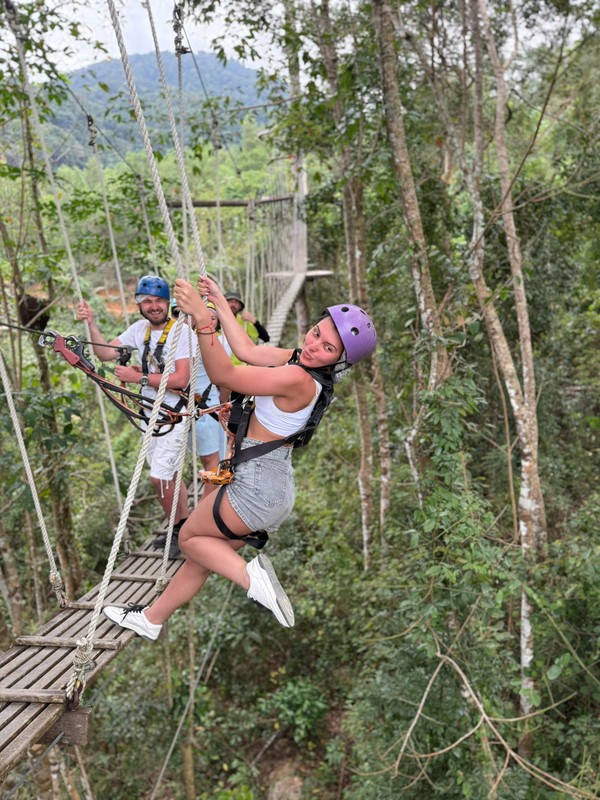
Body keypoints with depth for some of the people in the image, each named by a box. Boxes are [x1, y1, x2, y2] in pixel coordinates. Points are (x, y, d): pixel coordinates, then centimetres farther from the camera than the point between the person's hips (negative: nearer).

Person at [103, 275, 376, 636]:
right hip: (272, 484, 9)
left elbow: (223, 374, -28)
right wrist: (219, 301, 17)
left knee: (190, 538, 12)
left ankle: (250, 575, -4)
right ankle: (152, 617, 36)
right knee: (203, 554, 21)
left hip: (258, 484, -9)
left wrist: (203, 320, -38)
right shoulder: (298, 362, 2)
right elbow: (247, 350, 12)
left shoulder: (297, 378, -25)